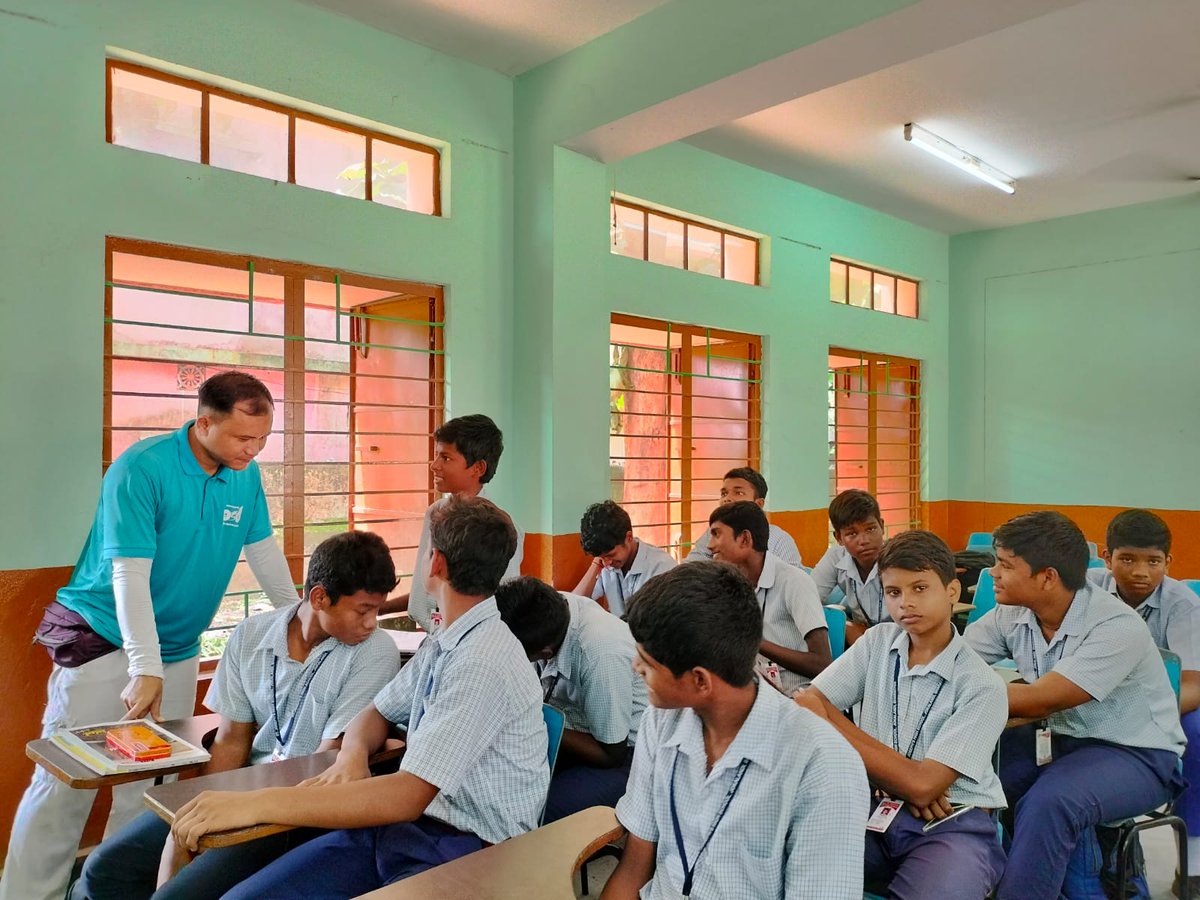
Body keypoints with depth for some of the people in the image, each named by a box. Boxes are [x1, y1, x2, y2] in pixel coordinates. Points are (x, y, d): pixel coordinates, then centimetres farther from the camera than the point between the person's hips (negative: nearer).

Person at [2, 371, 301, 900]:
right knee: (63, 784, 0)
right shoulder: (141, 469, -19)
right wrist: (145, 670, -29)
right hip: (104, 641, -5)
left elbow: (263, 550, 9)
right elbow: (130, 574, -24)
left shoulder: (246, 475, -3)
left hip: (179, 650, 5)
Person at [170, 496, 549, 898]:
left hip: (467, 852, -7)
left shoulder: (483, 662, -22)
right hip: (401, 823, 7)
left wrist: (256, 804, -26)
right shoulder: (442, 641, 8)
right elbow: (378, 712, 20)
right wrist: (351, 755, -5)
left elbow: (407, 796, -26)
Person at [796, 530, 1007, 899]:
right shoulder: (877, 642, 6)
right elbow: (807, 702, -3)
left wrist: (829, 720, -9)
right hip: (873, 810, 4)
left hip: (953, 824, -3)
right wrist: (898, 782, -11)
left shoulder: (982, 685, -8)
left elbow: (922, 785, -15)